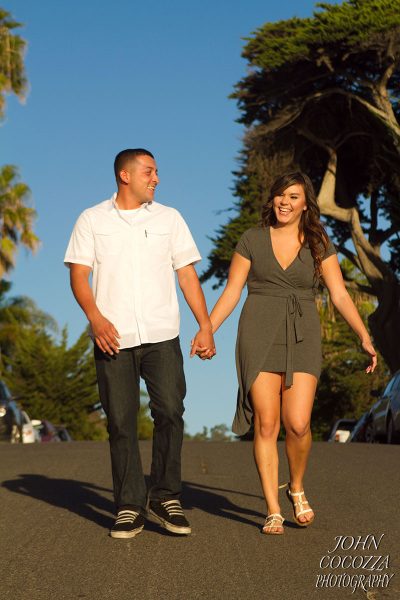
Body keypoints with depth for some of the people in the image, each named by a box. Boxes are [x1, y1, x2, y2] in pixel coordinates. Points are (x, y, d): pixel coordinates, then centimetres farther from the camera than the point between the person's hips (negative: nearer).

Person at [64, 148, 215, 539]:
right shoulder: (92, 220, 8)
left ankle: (164, 497, 4)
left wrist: (205, 326, 4)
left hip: (162, 335, 1)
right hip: (113, 339, -1)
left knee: (170, 411, -11)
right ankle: (130, 508, 8)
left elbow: (187, 274, 12)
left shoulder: (169, 218, 13)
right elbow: (79, 274, 2)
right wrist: (96, 319, -15)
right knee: (120, 421, 0)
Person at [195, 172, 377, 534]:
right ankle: (273, 511, 4)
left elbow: (340, 295, 1)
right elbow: (232, 291, 6)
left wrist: (365, 337, -10)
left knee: (297, 424, -11)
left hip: (302, 339, 0)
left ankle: (297, 488, 17)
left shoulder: (319, 245, 7)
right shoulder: (253, 240, 6)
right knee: (266, 426, -4)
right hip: (260, 337, 0)